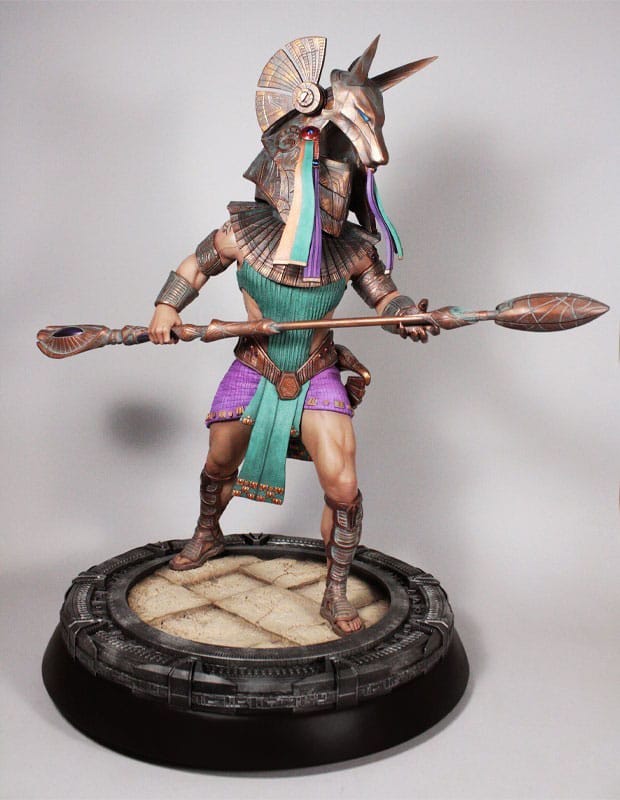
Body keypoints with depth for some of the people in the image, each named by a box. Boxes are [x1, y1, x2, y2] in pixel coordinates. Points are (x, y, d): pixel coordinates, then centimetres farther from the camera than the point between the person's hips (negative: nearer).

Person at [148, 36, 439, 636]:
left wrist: (410, 314, -21)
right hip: (254, 373, 1)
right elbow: (198, 263, 2)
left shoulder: (353, 248, -14)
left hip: (319, 378, 0)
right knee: (218, 467, 19)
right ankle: (207, 538, 53)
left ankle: (335, 595, 13)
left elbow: (384, 295, 0)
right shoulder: (244, 233, -16)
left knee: (342, 488, -10)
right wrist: (166, 308, -7)